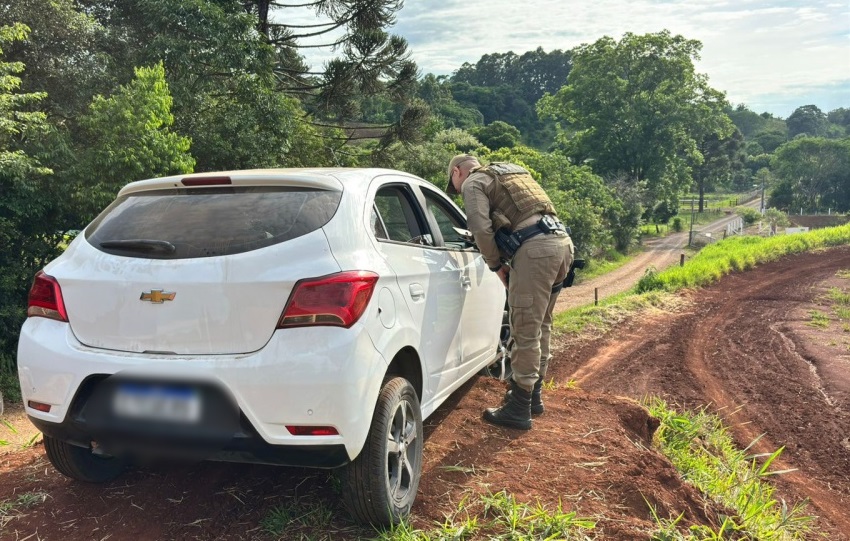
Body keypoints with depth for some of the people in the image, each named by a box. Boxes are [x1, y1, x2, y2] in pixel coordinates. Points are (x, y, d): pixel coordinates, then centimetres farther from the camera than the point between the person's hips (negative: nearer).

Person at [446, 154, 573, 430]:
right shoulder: (513, 172, 32)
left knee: (525, 330, -3)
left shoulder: (473, 182, 7)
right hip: (562, 242, 9)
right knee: (540, 326, 19)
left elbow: (481, 228, -8)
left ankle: (519, 409, 4)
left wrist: (496, 265, 4)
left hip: (535, 249, -9)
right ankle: (533, 393, 31)